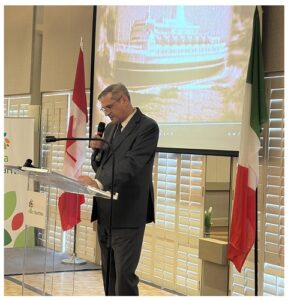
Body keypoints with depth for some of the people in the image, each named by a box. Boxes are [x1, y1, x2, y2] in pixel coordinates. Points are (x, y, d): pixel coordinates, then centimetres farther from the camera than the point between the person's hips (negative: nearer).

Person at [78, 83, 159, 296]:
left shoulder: (147, 127, -10)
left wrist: (99, 183, -33)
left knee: (124, 274, -7)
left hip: (127, 214, -8)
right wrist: (98, 149, 0)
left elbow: (130, 164, -22)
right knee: (109, 273, 12)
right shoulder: (110, 128, 16)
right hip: (105, 212, 8)